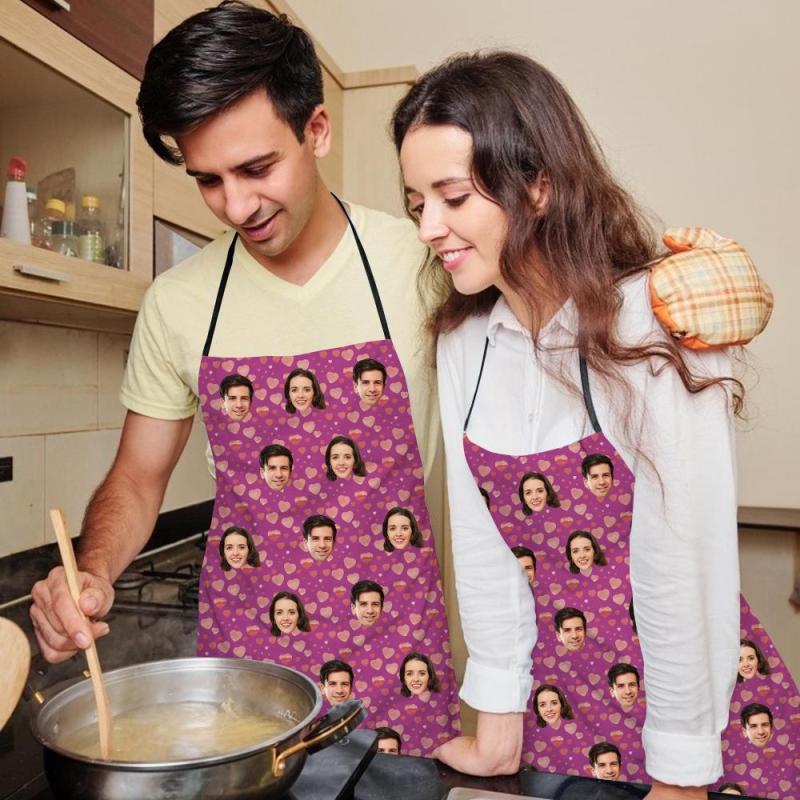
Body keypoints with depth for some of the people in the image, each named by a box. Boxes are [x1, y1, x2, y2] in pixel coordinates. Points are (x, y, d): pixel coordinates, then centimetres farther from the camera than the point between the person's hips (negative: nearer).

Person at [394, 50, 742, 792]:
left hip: (683, 680, -4)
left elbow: (682, 568, -20)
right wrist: (498, 724, -3)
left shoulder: (651, 326, -22)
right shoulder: (461, 339, -6)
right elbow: (481, 539, -6)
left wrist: (678, 776, -13)